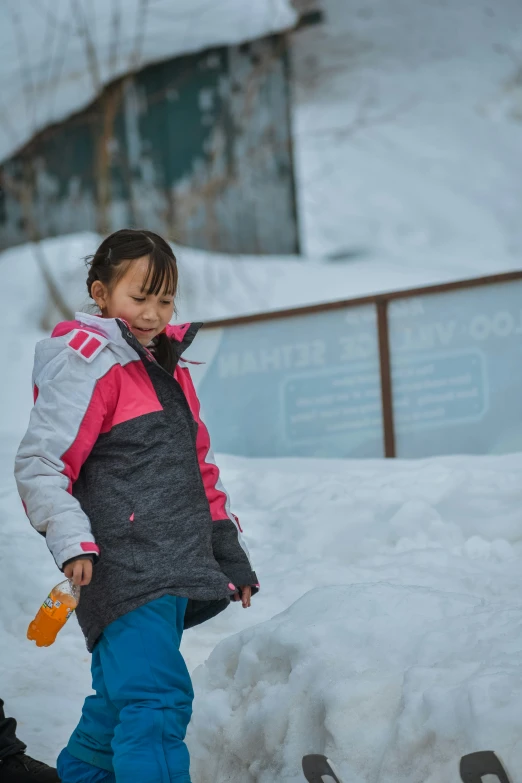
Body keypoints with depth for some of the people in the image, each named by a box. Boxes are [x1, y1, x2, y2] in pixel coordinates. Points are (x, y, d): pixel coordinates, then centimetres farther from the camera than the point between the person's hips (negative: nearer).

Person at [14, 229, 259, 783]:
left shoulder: (170, 369, 21)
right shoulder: (86, 363, -5)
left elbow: (199, 471, 28)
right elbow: (39, 464, -11)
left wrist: (231, 552, 26)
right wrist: (71, 542, -22)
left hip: (174, 575, 8)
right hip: (123, 568, -8)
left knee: (118, 705, 15)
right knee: (155, 702, -19)